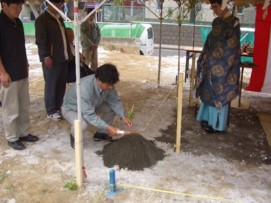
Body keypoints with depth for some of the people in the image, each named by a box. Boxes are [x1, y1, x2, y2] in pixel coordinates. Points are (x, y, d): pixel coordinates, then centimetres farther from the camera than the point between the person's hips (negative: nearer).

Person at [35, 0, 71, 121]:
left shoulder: (59, 19, 18)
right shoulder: (42, 19, -7)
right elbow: (40, 40, -13)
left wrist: (69, 52, 17)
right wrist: (46, 56, -20)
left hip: (63, 58, 7)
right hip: (51, 59, -7)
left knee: (61, 84, 12)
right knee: (51, 85, 1)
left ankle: (59, 107, 25)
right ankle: (51, 111, 11)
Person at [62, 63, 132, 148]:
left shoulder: (107, 83, -21)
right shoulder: (84, 87, -41)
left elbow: (115, 101, -7)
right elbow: (89, 115, -40)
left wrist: (122, 117, -21)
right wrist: (107, 127, -39)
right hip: (71, 109, -7)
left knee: (112, 107, -7)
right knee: (82, 124, -37)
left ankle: (100, 133, 13)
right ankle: (74, 136, 0)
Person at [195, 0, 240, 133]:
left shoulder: (233, 23, -13)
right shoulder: (216, 22, 11)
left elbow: (231, 48, -16)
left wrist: (214, 59, -14)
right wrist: (206, 58, 7)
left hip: (222, 66, -8)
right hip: (212, 64, 8)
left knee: (219, 93, 0)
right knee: (210, 91, 13)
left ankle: (217, 124, 10)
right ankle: (209, 118, 25)